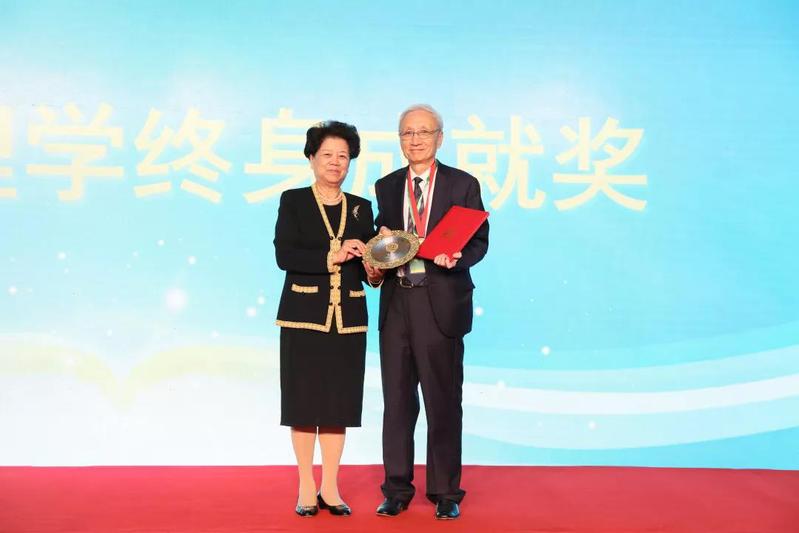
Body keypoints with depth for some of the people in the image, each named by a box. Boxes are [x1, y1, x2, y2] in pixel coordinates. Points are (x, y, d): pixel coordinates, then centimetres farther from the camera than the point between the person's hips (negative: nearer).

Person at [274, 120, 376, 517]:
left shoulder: (361, 208, 12)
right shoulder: (293, 201, 2)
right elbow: (283, 255, -10)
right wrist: (330, 257, -18)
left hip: (348, 317, 3)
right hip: (304, 314, -3)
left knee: (340, 400, 5)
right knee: (304, 399, 1)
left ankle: (330, 488, 14)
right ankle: (306, 488, 12)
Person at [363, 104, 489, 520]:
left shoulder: (463, 184, 4)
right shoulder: (386, 186, 15)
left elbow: (479, 239, 0)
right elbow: (381, 238, 18)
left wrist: (456, 257, -19)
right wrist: (374, 266, -2)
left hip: (441, 302, -3)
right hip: (396, 301, 3)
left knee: (443, 400, 2)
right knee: (396, 399, 8)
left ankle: (446, 493, 13)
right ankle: (397, 489, 19)